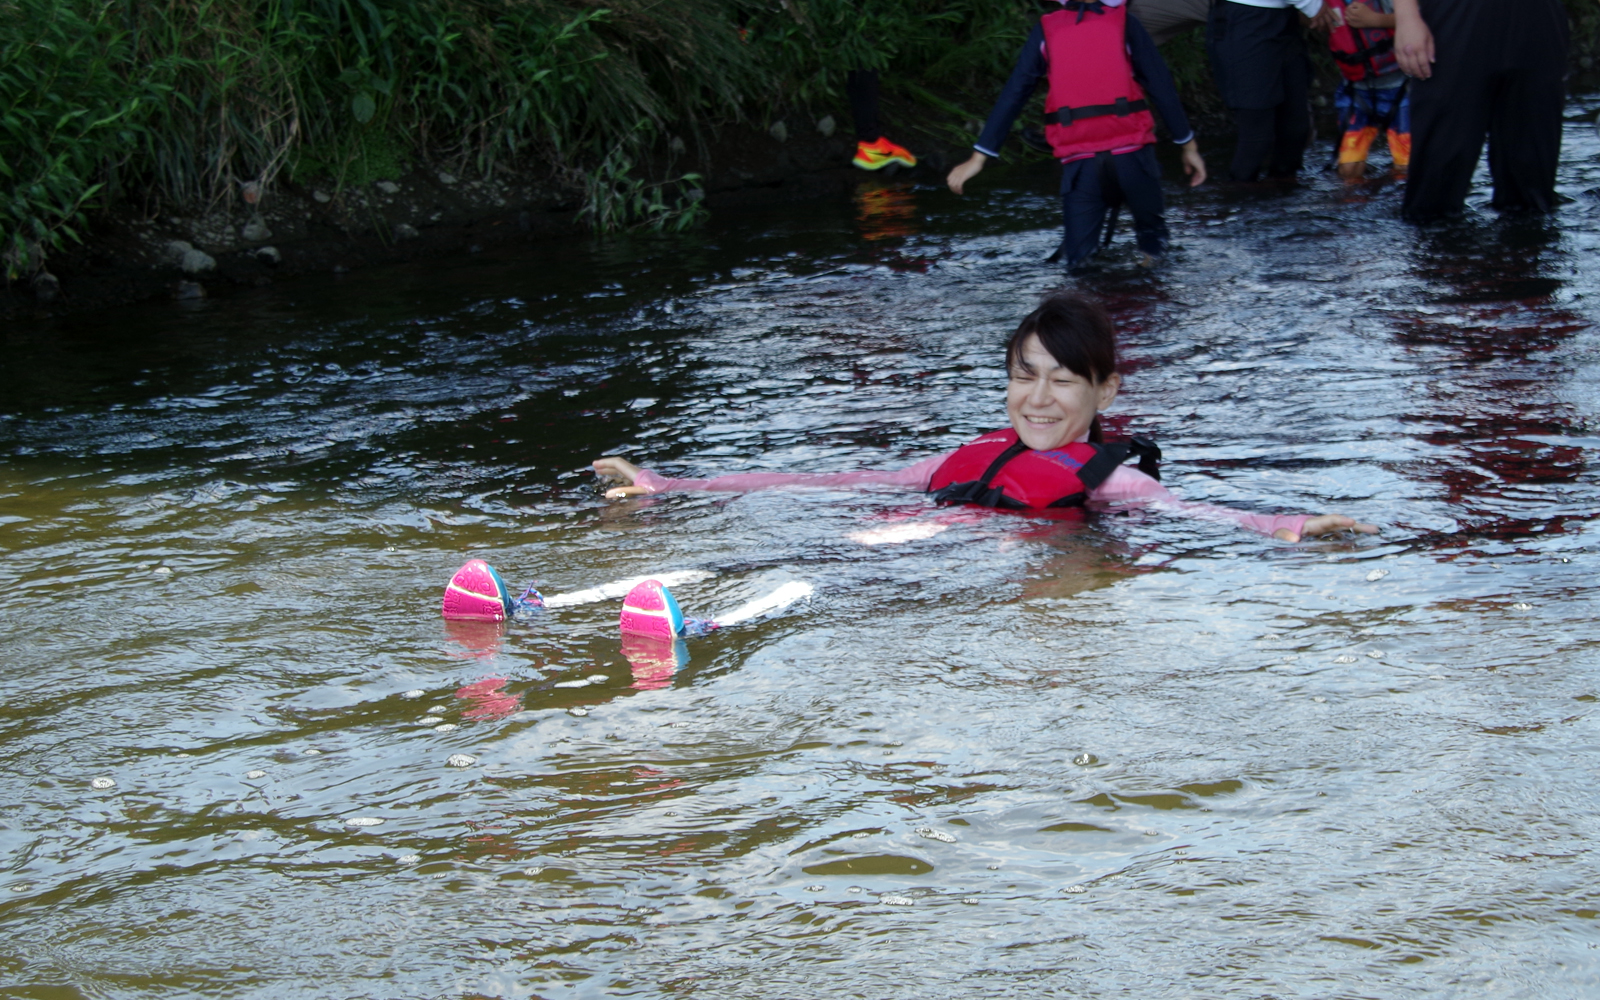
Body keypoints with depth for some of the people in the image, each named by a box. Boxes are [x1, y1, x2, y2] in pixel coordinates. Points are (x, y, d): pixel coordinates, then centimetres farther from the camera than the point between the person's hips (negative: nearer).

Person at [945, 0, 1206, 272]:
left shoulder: (1045, 30, 11)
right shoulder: (1124, 23, 8)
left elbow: (1012, 96, 9)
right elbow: (1161, 86, 7)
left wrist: (978, 158, 10)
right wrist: (1189, 145, 13)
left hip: (1080, 161, 1)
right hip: (1131, 153, -1)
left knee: (1078, 261, 12)